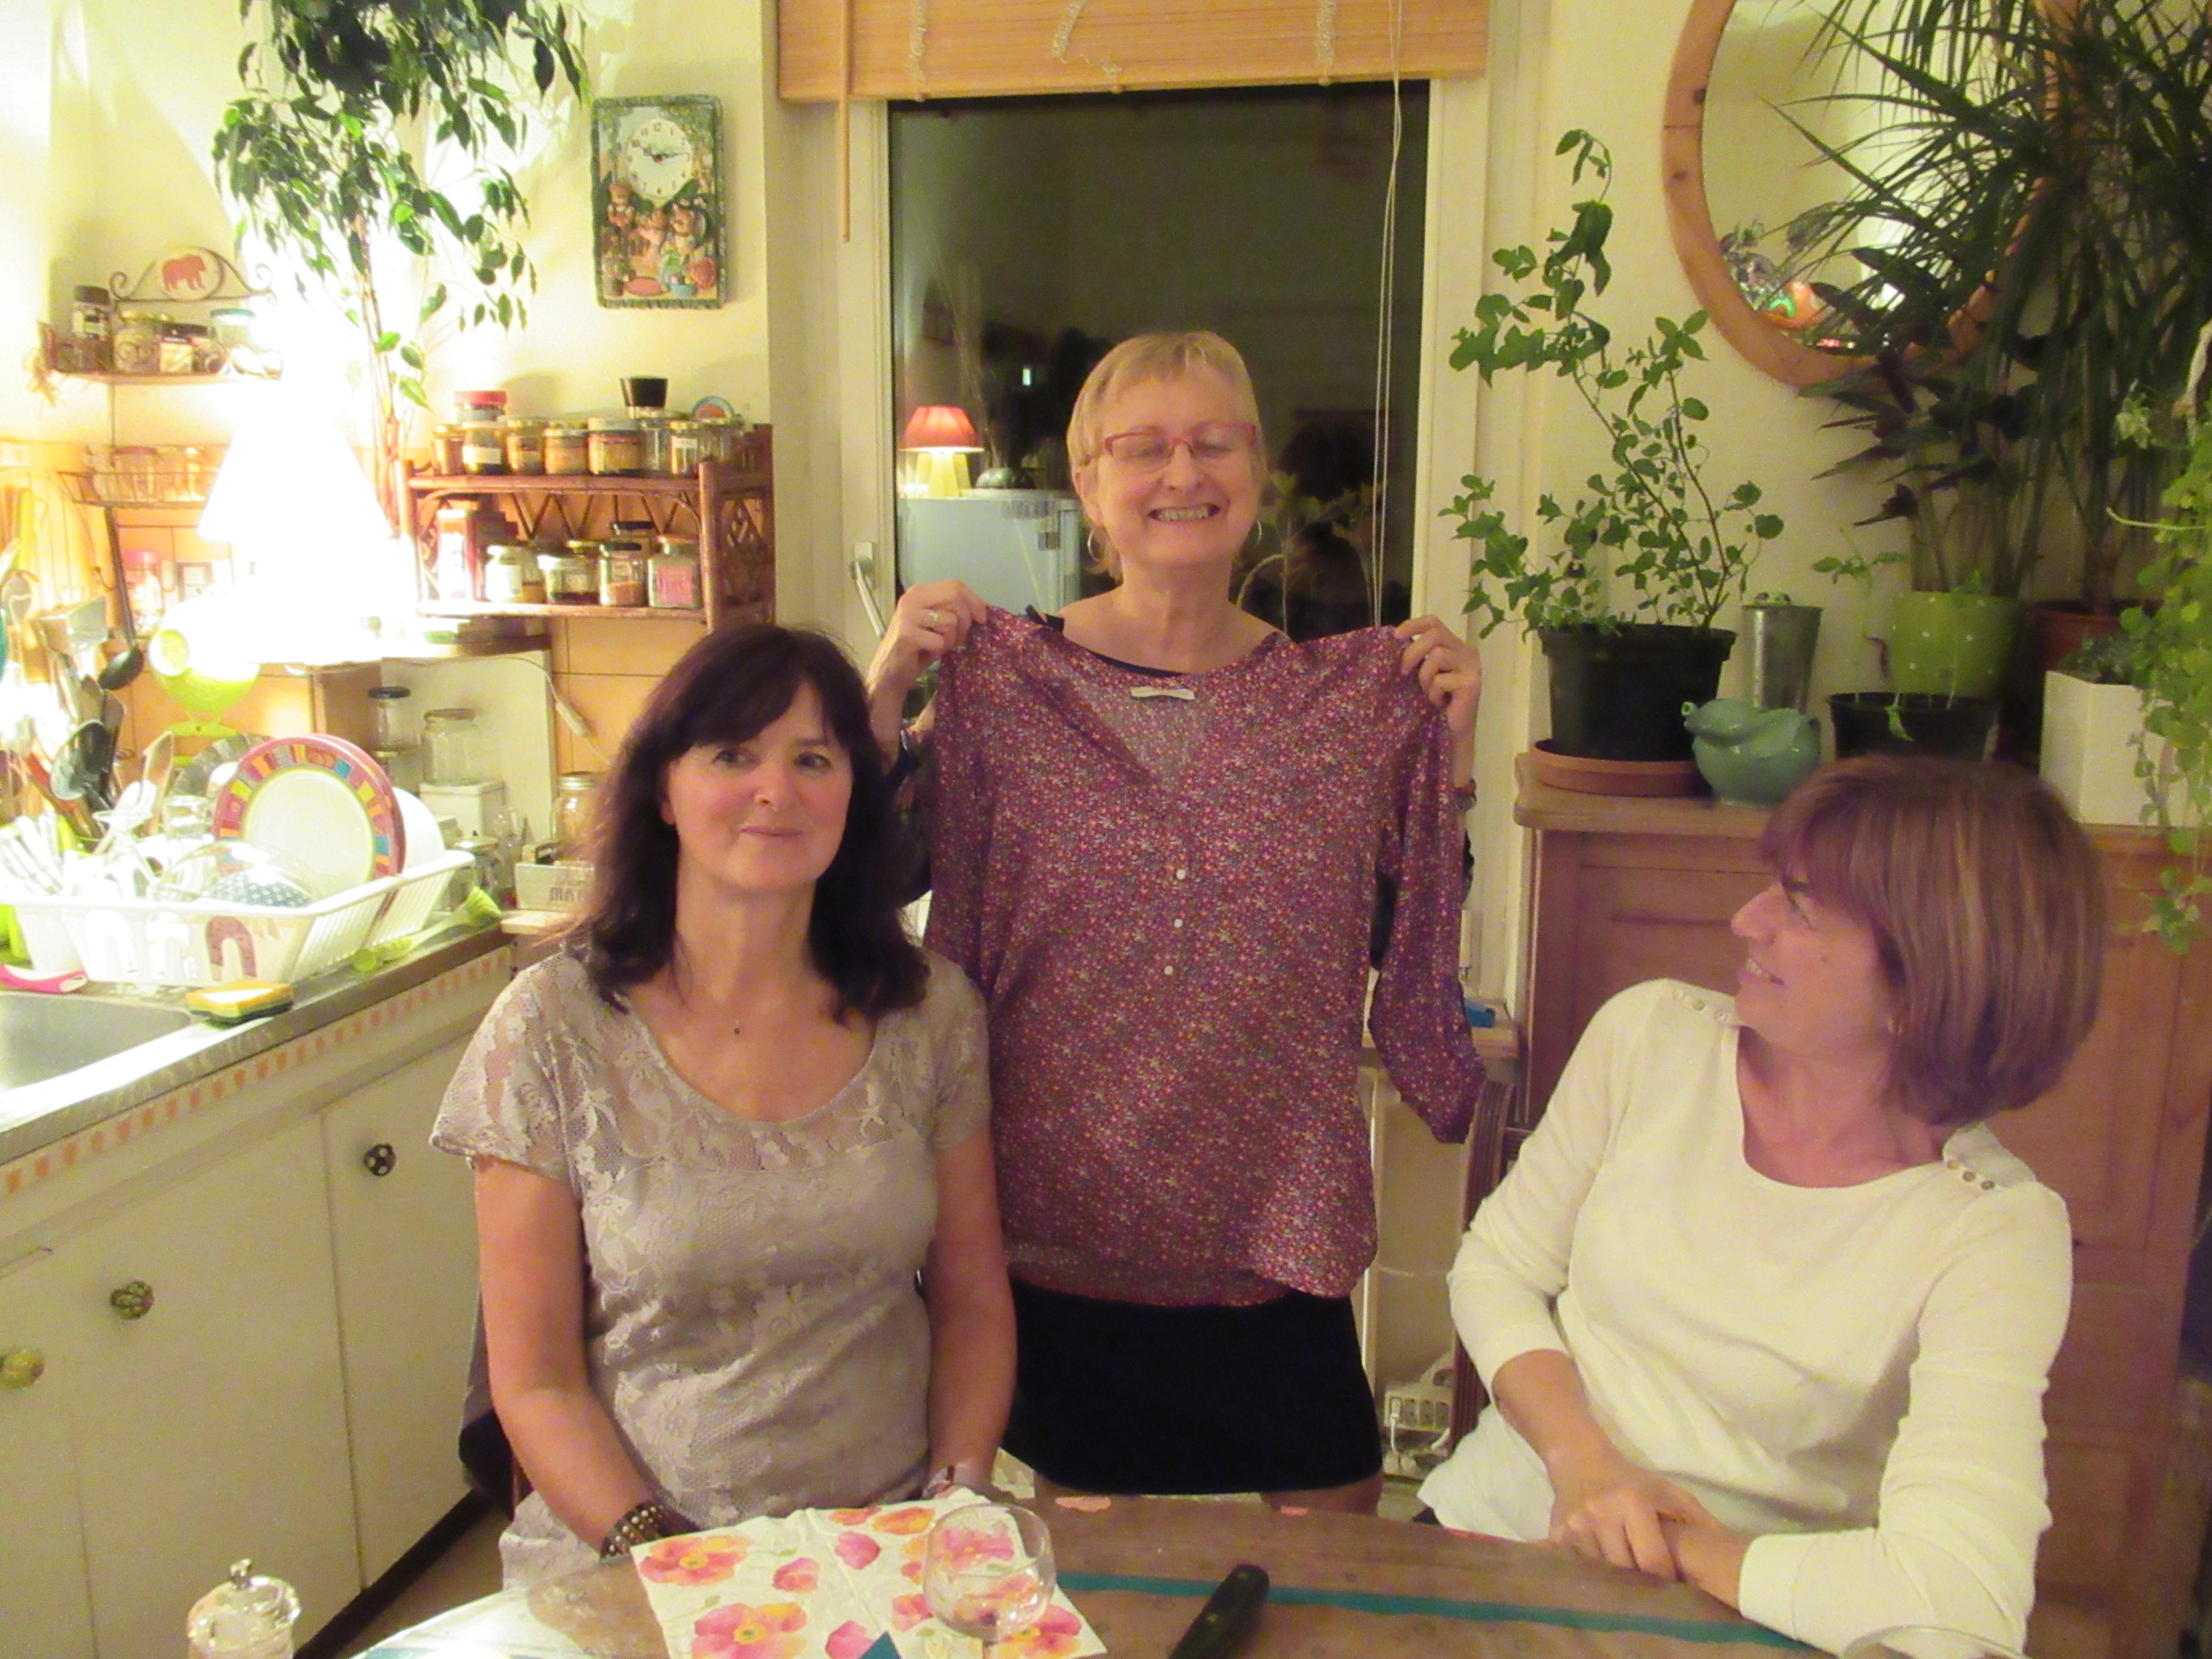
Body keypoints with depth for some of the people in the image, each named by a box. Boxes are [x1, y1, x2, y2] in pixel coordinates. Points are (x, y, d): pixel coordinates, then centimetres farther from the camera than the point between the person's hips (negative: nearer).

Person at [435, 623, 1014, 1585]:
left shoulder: (930, 1011, 0)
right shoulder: (551, 1029, -6)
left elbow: (972, 1303, 7)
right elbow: (535, 1382, -3)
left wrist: (959, 1496, -6)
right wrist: (667, 1560, -14)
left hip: (889, 1551, 1)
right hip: (625, 1557, -1)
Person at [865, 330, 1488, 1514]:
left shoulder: (1351, 693, 0)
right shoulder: (1006, 678, -6)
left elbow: (1418, 929, 5)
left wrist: (1451, 742, -6)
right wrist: (885, 692, -15)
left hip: (1277, 1242, 2)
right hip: (1065, 1233, -1)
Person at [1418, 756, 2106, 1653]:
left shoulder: (1999, 1228, -16)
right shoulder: (1650, 1035, -7)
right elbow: (1496, 1268, 2)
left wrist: (1680, 1556, -17)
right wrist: (1581, 1463, -13)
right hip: (1484, 1530, 2)